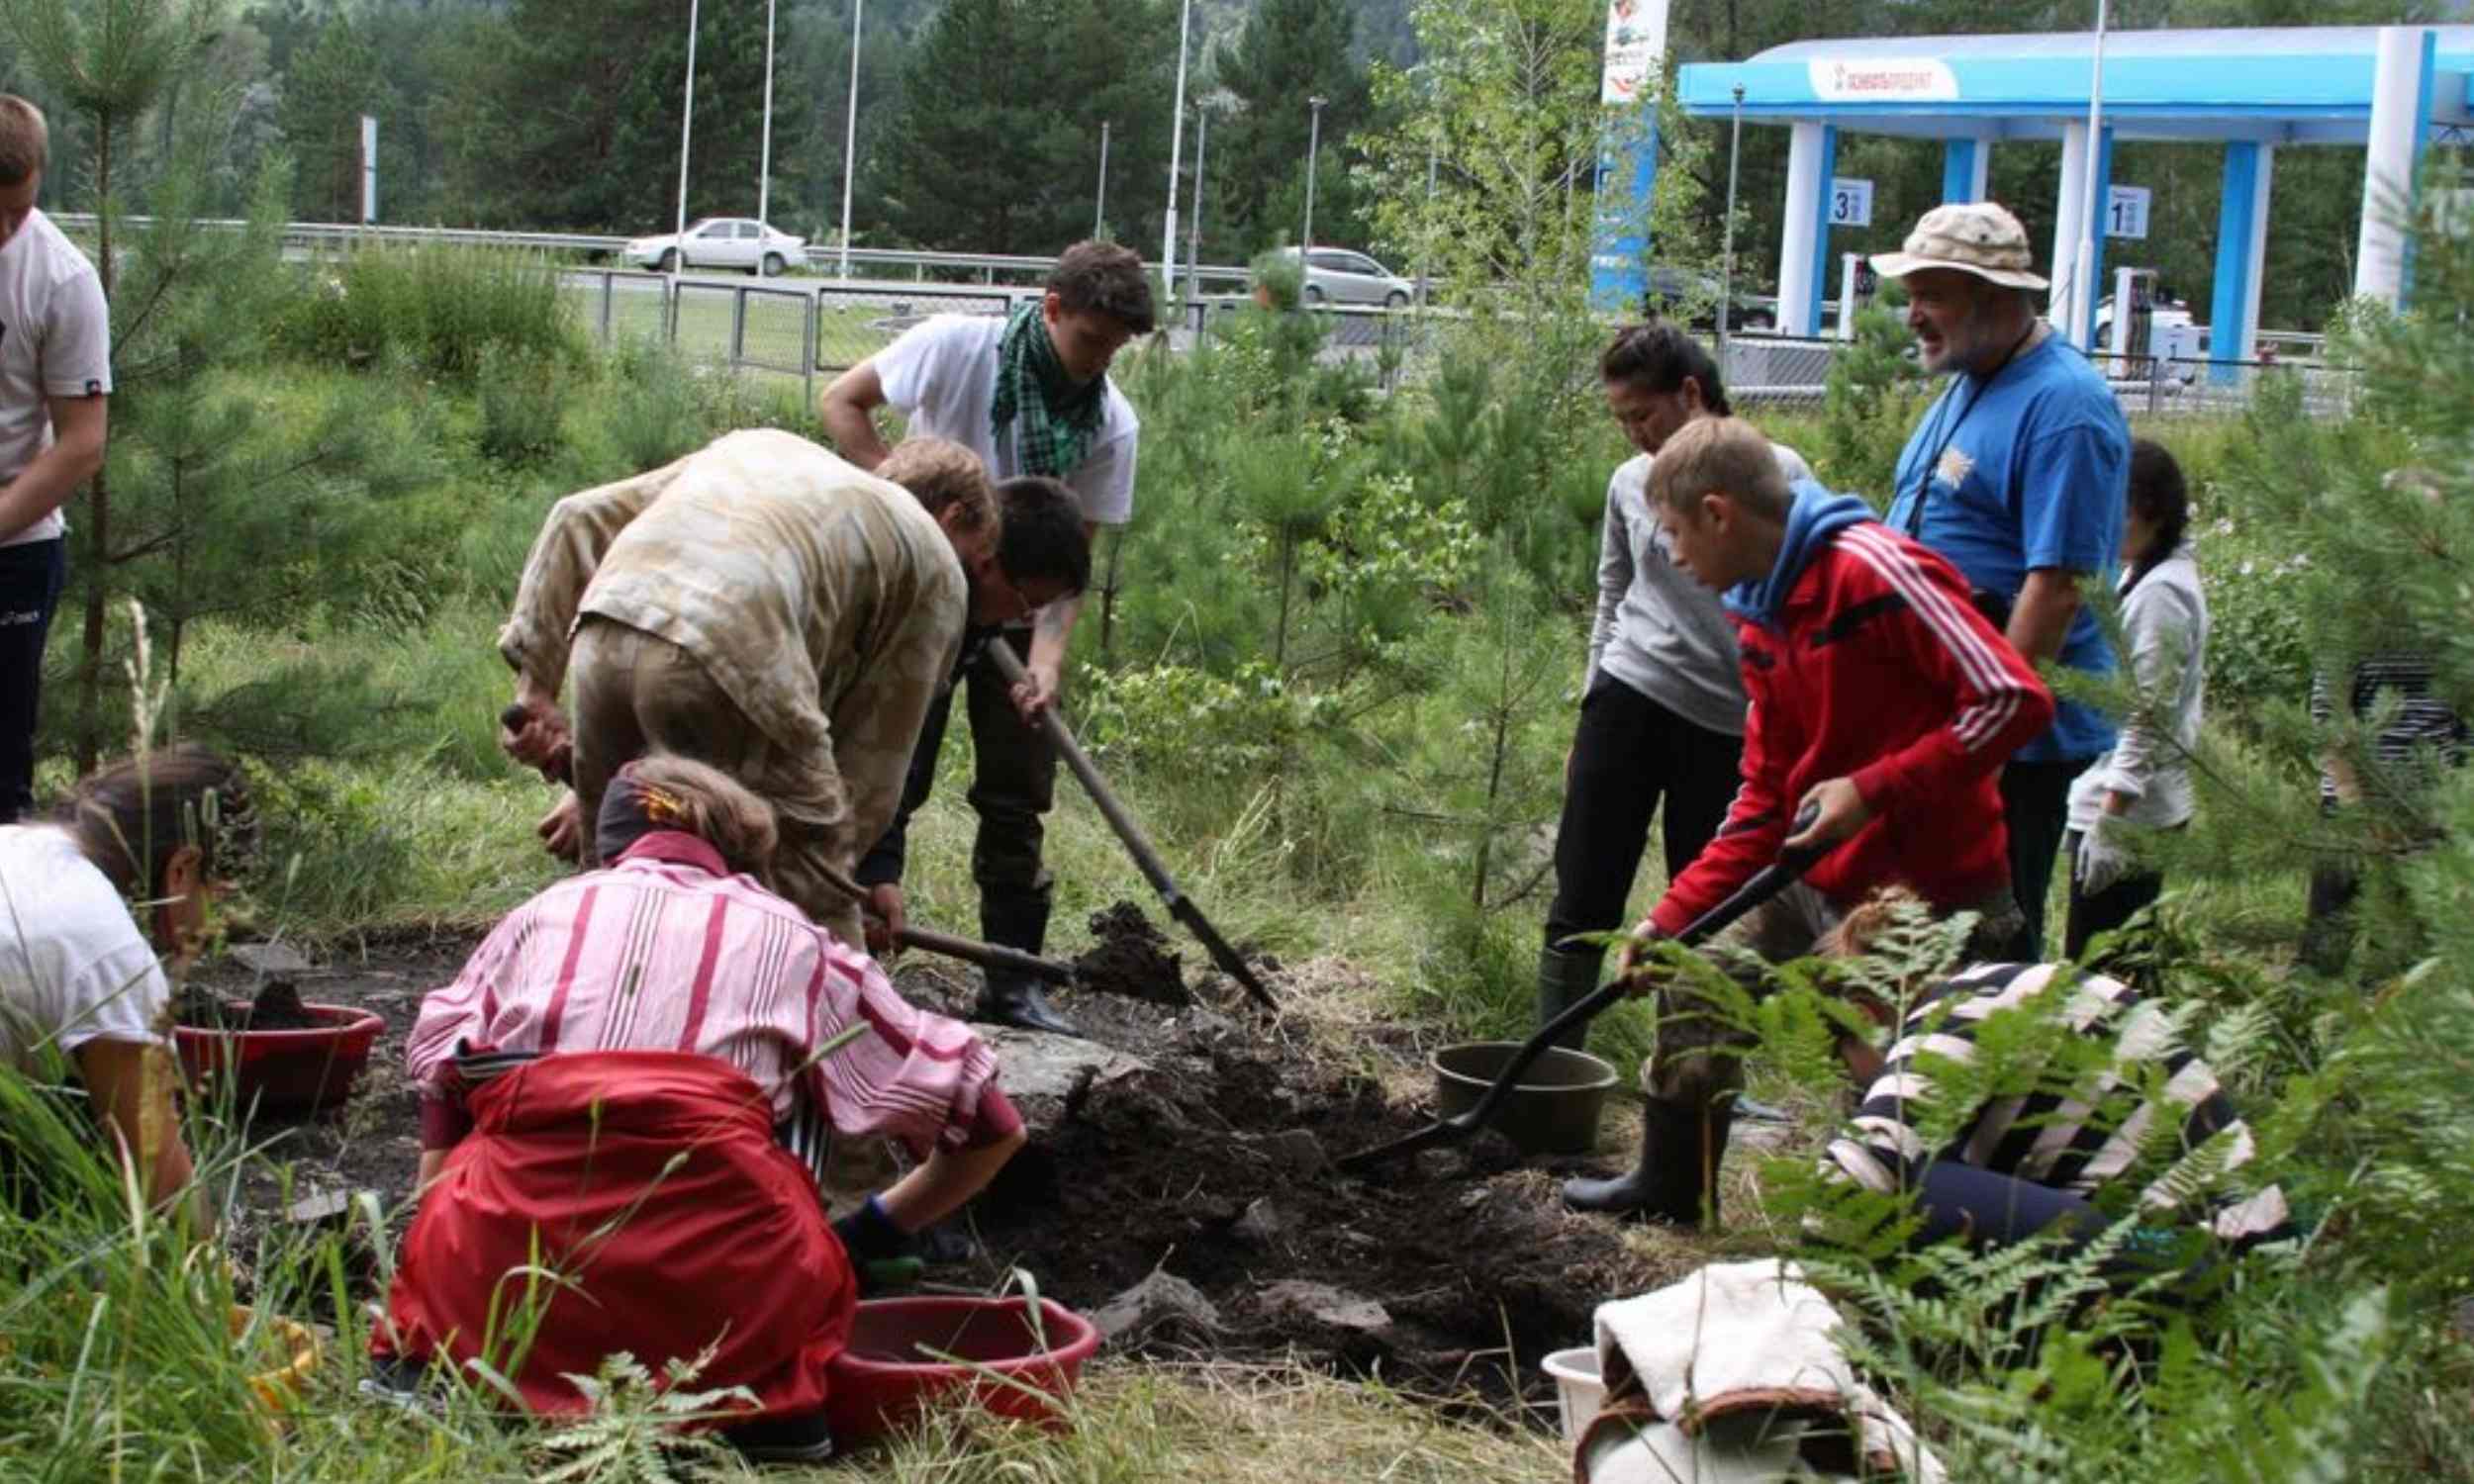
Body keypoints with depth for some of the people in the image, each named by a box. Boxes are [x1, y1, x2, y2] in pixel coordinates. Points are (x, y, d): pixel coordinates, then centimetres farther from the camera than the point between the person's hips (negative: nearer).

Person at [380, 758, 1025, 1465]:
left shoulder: (536, 915, 26)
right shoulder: (788, 938, 24)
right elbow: (989, 1124, 26)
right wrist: (870, 1234, 40)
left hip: (502, 1260, 2)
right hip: (712, 1292, -2)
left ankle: (426, 1366, 7)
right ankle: (766, 1398, 9)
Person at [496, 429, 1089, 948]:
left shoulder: (761, 447, 36)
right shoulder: (938, 572, 20)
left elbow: (580, 519, 28)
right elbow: (868, 776, 15)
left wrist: (535, 681, 25)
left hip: (599, 640, 6)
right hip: (724, 659, -6)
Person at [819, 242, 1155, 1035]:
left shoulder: (1112, 422, -8)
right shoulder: (957, 346, -16)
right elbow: (841, 402, -8)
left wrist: (1049, 653, -21)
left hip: (1016, 613, 3)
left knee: (1020, 795, 4)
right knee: (891, 772, -4)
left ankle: (1011, 981, 13)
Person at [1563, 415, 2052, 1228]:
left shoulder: (1871, 568, -20)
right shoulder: (1761, 619, 9)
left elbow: (2015, 699, -25)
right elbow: (1765, 802, 12)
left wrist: (1873, 788, -25)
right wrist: (1673, 916, 6)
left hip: (1925, 891, -10)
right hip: (1815, 883, 10)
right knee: (1698, 985, 17)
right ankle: (1671, 1185, 35)